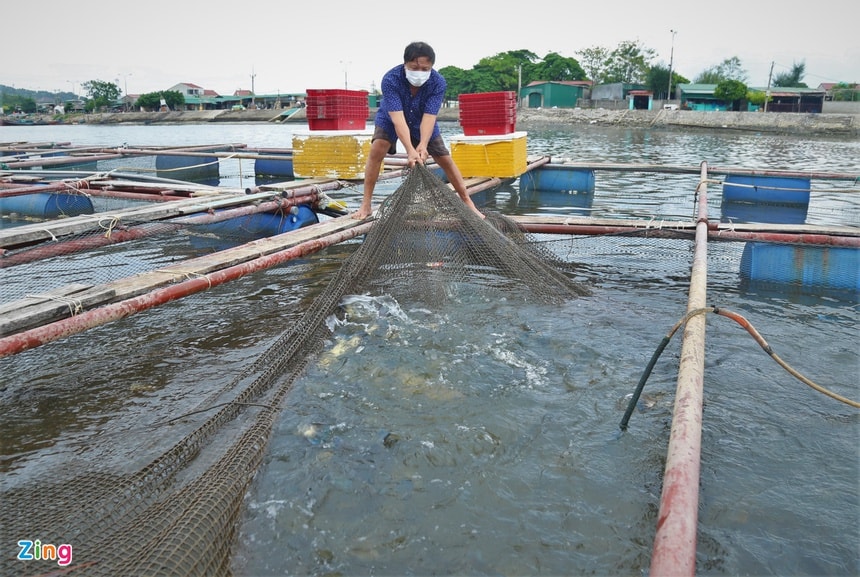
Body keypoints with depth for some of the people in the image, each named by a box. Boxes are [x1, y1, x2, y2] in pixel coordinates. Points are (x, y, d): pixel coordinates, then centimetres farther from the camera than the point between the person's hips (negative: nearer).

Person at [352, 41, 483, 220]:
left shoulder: (438, 83, -28)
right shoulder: (390, 79, -34)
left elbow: (429, 117, -35)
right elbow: (398, 118, -42)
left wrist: (422, 146, -52)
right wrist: (410, 150, -53)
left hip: (422, 124, 2)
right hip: (390, 120, -2)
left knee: (446, 160, -3)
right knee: (377, 149, -26)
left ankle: (468, 204, 12)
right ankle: (365, 205, -19)